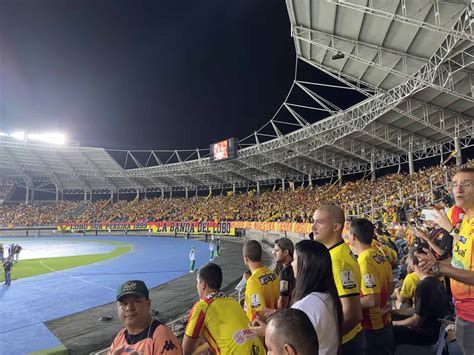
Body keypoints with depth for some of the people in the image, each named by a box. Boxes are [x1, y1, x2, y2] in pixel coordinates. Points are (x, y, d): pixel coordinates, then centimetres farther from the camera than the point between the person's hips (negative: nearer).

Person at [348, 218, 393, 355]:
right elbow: (390, 288, 14)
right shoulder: (380, 256, 2)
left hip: (372, 329, -8)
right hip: (384, 324, 8)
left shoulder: (364, 261, -25)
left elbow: (372, 300, -28)